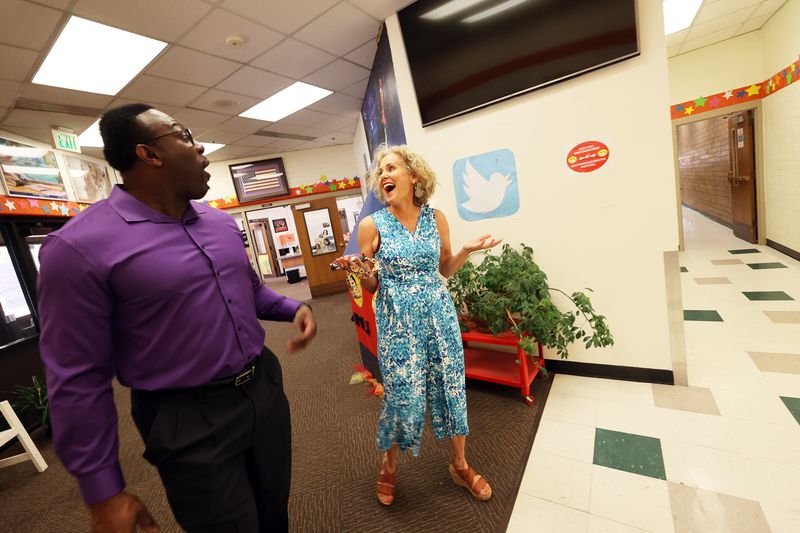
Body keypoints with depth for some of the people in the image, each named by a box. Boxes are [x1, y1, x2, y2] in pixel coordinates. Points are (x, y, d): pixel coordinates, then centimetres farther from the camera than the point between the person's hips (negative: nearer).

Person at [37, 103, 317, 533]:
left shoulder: (223, 223, 5)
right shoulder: (80, 247, -15)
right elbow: (78, 378, -12)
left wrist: (295, 309, -3)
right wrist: (103, 491, -6)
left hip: (265, 386, 6)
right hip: (190, 423, -5)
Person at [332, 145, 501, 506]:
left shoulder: (436, 218, 1)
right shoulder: (372, 225, -6)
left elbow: (445, 270, 11)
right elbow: (371, 286, -1)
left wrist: (467, 250, -5)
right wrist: (361, 272, -22)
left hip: (439, 316, 3)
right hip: (397, 321, -2)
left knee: (452, 387, 13)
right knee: (402, 396, 7)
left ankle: (460, 465, 40)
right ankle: (389, 467, 39)